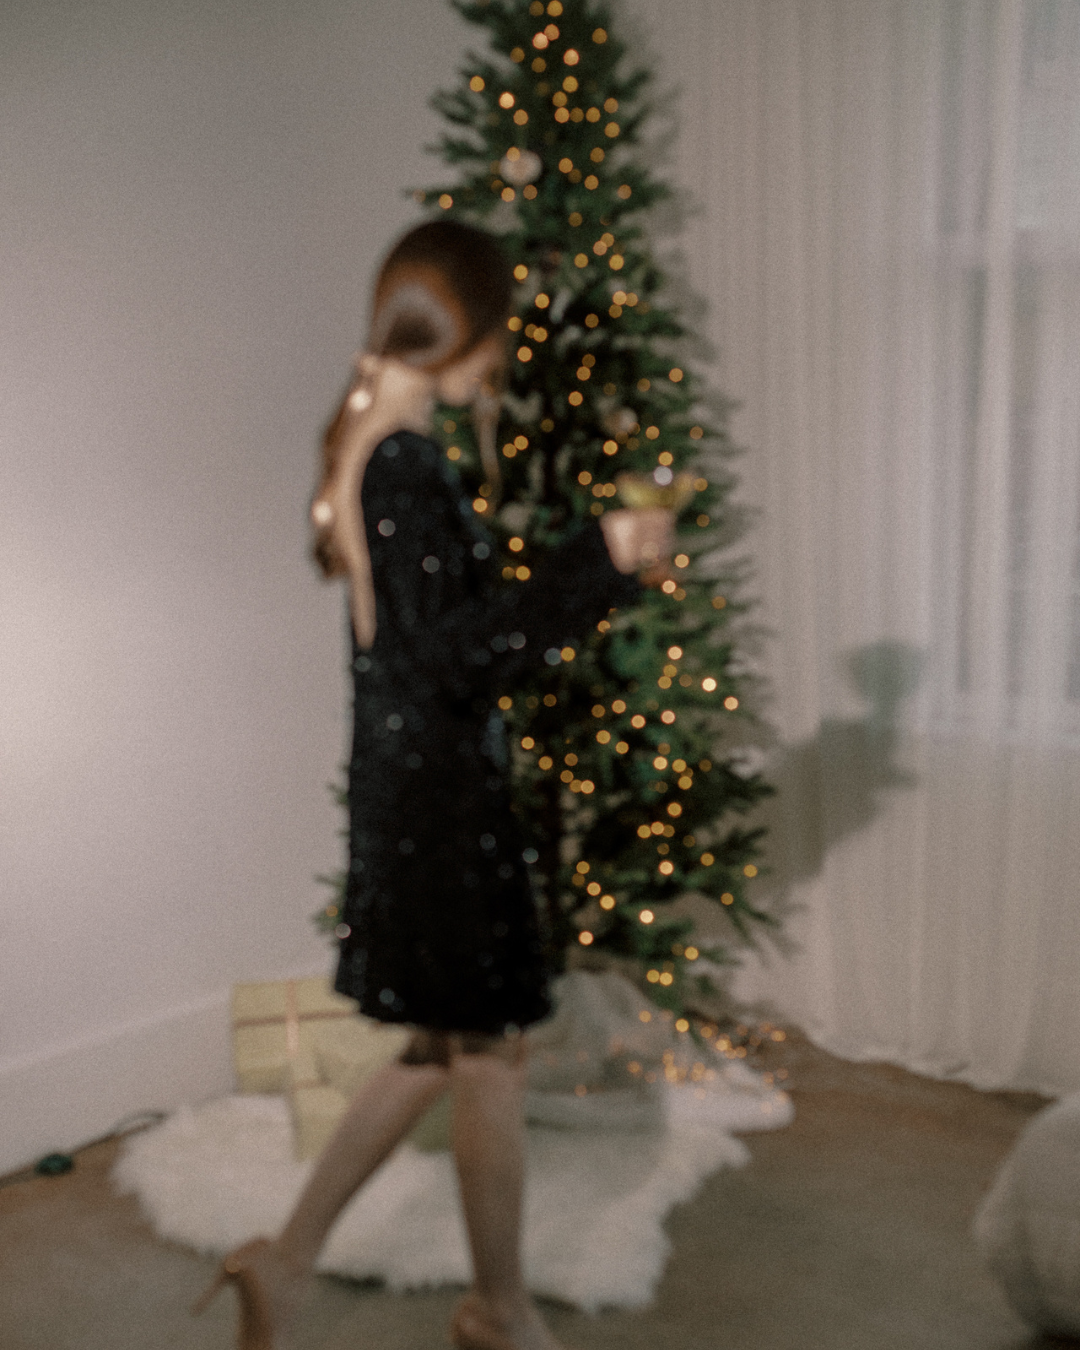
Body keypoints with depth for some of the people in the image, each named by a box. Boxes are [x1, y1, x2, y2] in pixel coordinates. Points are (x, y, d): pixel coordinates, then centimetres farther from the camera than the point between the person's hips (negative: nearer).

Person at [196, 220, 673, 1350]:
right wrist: (600, 558, -22)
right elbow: (457, 655, -23)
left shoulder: (379, 448, 11)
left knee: (444, 1047, 20)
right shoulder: (403, 465, -20)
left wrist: (598, 563, 18)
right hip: (436, 798, -10)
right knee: (489, 1051, 8)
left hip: (418, 789, 10)